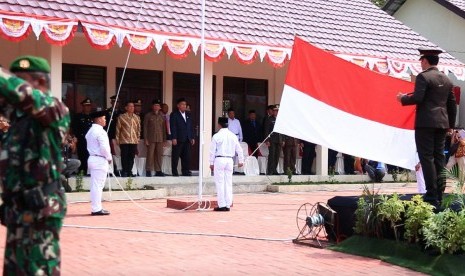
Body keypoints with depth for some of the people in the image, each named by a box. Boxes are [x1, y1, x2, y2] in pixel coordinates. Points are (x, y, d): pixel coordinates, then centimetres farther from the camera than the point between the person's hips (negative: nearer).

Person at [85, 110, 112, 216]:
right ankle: (97, 209, -4)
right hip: (100, 160, -9)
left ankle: (96, 208, 16)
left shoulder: (90, 131, 13)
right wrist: (109, 158, -5)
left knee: (95, 185, 12)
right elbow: (104, 147, -21)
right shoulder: (100, 131, -15)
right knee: (98, 185, -6)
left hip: (92, 158, 9)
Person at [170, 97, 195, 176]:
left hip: (187, 140, 5)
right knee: (175, 157, -1)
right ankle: (174, 172, 4)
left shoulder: (188, 115, 18)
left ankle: (185, 171, 10)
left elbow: (191, 127, 18)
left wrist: (192, 137, 11)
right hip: (178, 140, -5)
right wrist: (174, 138, -15)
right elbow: (173, 127, -8)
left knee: (186, 156, 4)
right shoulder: (174, 115, 0)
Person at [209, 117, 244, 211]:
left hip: (219, 160, -4)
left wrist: (211, 163, 3)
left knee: (220, 183, -1)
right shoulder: (233, 136, 6)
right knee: (228, 182, 9)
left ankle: (222, 205, -3)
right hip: (229, 160, 4)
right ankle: (228, 204, 10)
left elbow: (212, 151, -6)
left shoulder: (216, 136, -7)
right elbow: (239, 149, 12)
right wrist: (241, 160, 24)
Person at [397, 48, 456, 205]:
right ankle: (439, 193, 11)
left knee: (427, 158, -6)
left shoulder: (423, 77, -8)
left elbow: (417, 98, -18)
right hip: (442, 123, 7)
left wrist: (403, 99, 0)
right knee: (439, 157, 9)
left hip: (426, 123, -7)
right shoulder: (446, 79, 15)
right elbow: (452, 104, 17)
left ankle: (432, 195, -9)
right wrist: (451, 124, 23)